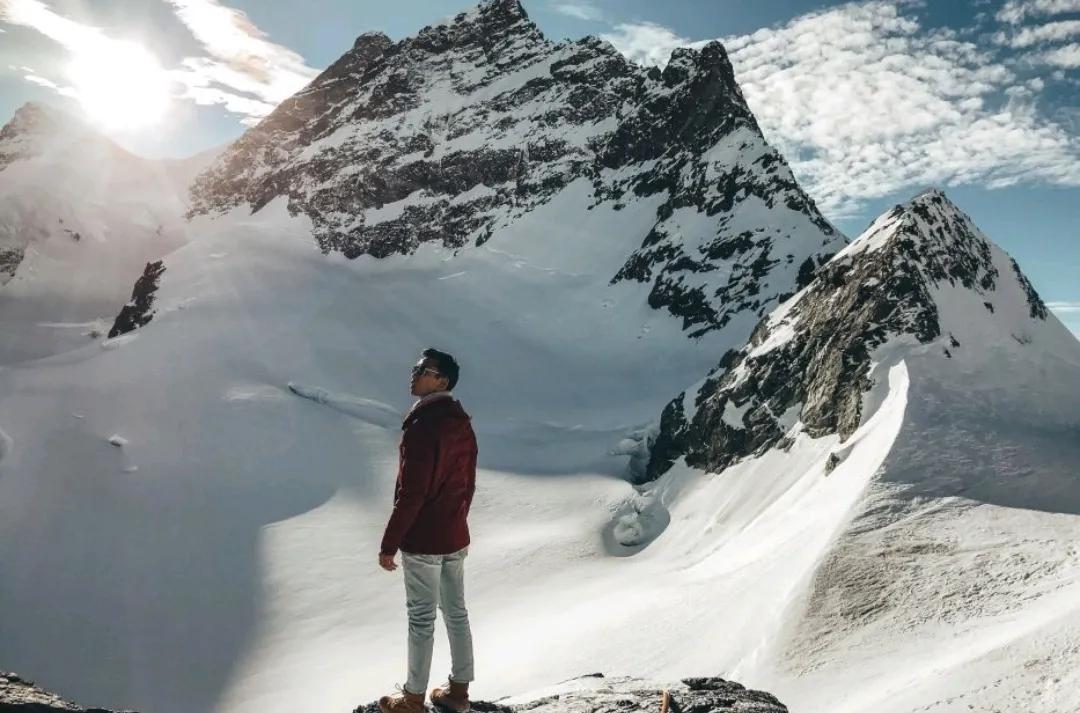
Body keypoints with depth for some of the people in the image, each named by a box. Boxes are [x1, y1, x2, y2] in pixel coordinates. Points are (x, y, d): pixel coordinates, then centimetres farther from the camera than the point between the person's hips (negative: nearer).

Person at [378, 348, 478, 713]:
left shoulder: (422, 426, -22)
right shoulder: (462, 423, 5)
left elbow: (410, 495, -22)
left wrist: (389, 544, -14)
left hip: (422, 542, -8)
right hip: (456, 539, 8)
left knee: (421, 619, 5)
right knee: (456, 612, 16)